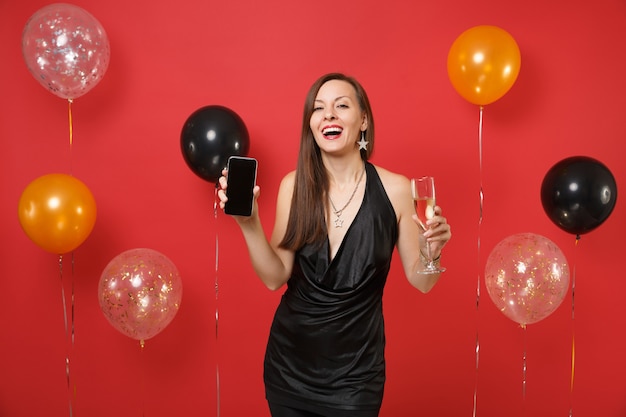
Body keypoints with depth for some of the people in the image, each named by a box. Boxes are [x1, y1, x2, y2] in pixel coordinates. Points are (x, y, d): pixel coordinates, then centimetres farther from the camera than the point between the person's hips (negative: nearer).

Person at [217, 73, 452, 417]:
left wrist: (431, 251, -24)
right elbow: (275, 278, -7)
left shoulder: (395, 189, -11)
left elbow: (420, 282, -4)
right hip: (289, 362, 2)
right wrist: (248, 222, -20)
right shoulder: (294, 185, -6)